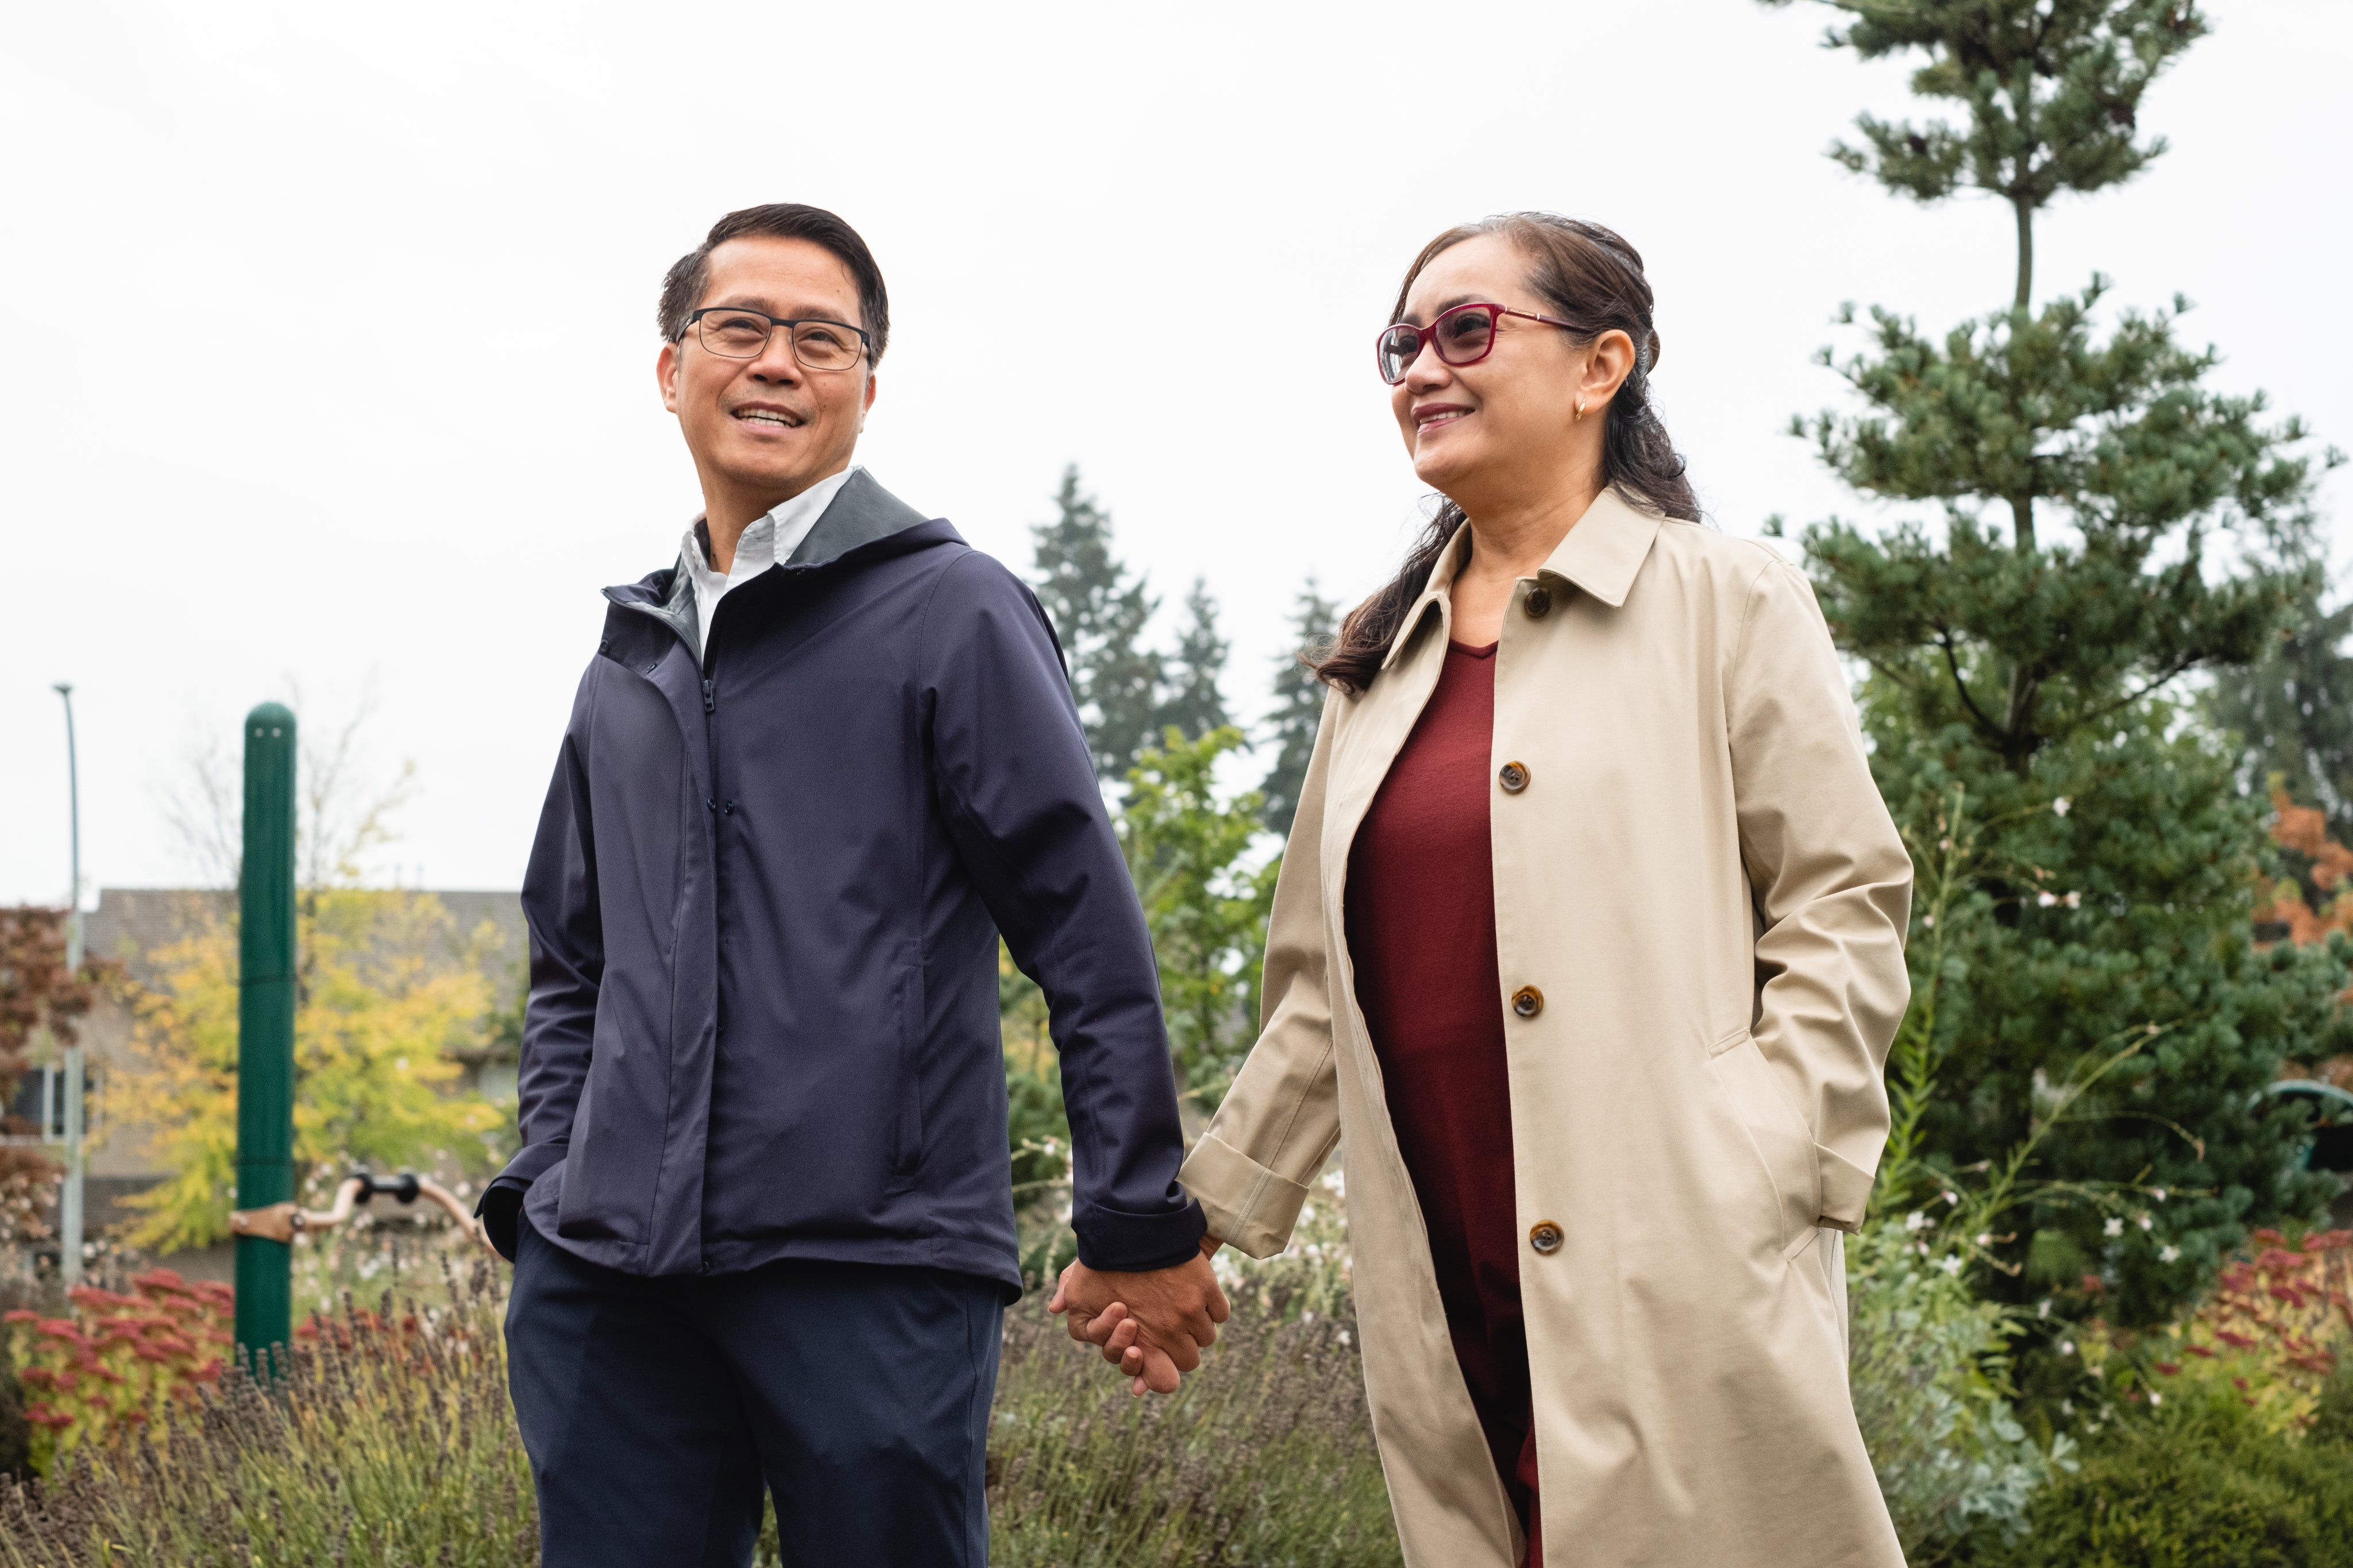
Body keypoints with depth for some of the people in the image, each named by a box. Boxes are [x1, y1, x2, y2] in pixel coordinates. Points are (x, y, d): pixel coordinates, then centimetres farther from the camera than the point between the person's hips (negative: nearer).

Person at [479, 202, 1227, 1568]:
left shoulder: (951, 611, -1)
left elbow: (1090, 932, -4)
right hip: (609, 1278, 5)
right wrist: (546, 1184, 12)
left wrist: (1141, 1223, -6)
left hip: (876, 1274, -5)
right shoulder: (632, 661, 18)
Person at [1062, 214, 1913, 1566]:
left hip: (1671, 1302, -5)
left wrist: (1749, 1186, -14)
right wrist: (1191, 1223, 16)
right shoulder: (1387, 658, 18)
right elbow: (1327, 992, 21)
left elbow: (1847, 909, -4)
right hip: (1456, 1319, 5)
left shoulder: (1725, 607, 2)